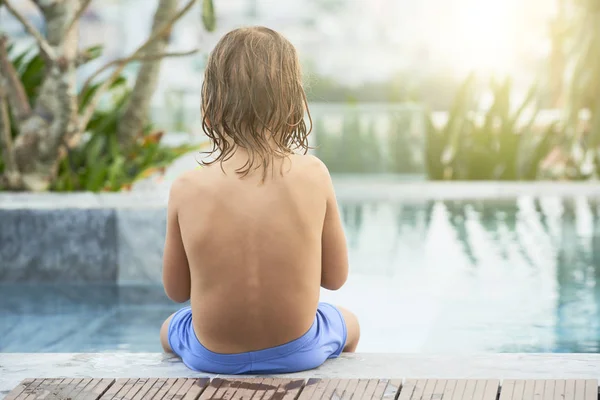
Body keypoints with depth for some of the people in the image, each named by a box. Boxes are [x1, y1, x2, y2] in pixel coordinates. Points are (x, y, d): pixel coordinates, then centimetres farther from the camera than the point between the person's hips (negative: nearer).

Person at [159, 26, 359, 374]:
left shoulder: (186, 188, -15)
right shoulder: (313, 174, -16)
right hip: (297, 354, 0)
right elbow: (336, 277, -4)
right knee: (349, 324, 36)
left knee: (170, 329, 38)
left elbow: (176, 290, -3)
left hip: (212, 357, 0)